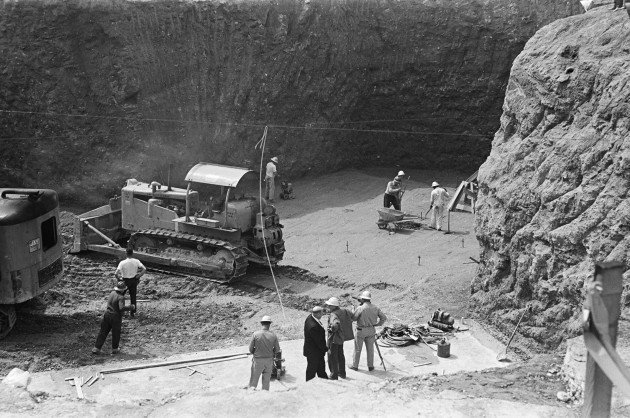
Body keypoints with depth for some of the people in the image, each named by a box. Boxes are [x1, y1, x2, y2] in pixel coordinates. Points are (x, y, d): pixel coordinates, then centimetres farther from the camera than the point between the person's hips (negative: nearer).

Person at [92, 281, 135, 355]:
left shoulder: (112, 293, 3)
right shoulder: (121, 297, -20)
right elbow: (121, 308, -32)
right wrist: (130, 308, -18)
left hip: (107, 314, 6)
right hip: (116, 317, -6)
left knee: (103, 332, 11)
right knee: (116, 334, 13)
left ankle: (96, 348, 11)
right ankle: (114, 349, 26)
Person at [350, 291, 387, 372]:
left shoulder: (360, 308, -17)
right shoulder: (375, 308, -2)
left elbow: (353, 318, -10)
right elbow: (384, 317, 2)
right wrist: (377, 324, 8)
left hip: (361, 331, -4)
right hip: (371, 331, 4)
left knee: (357, 349, 9)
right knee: (370, 349, 14)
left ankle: (355, 366, 18)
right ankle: (370, 366, 18)